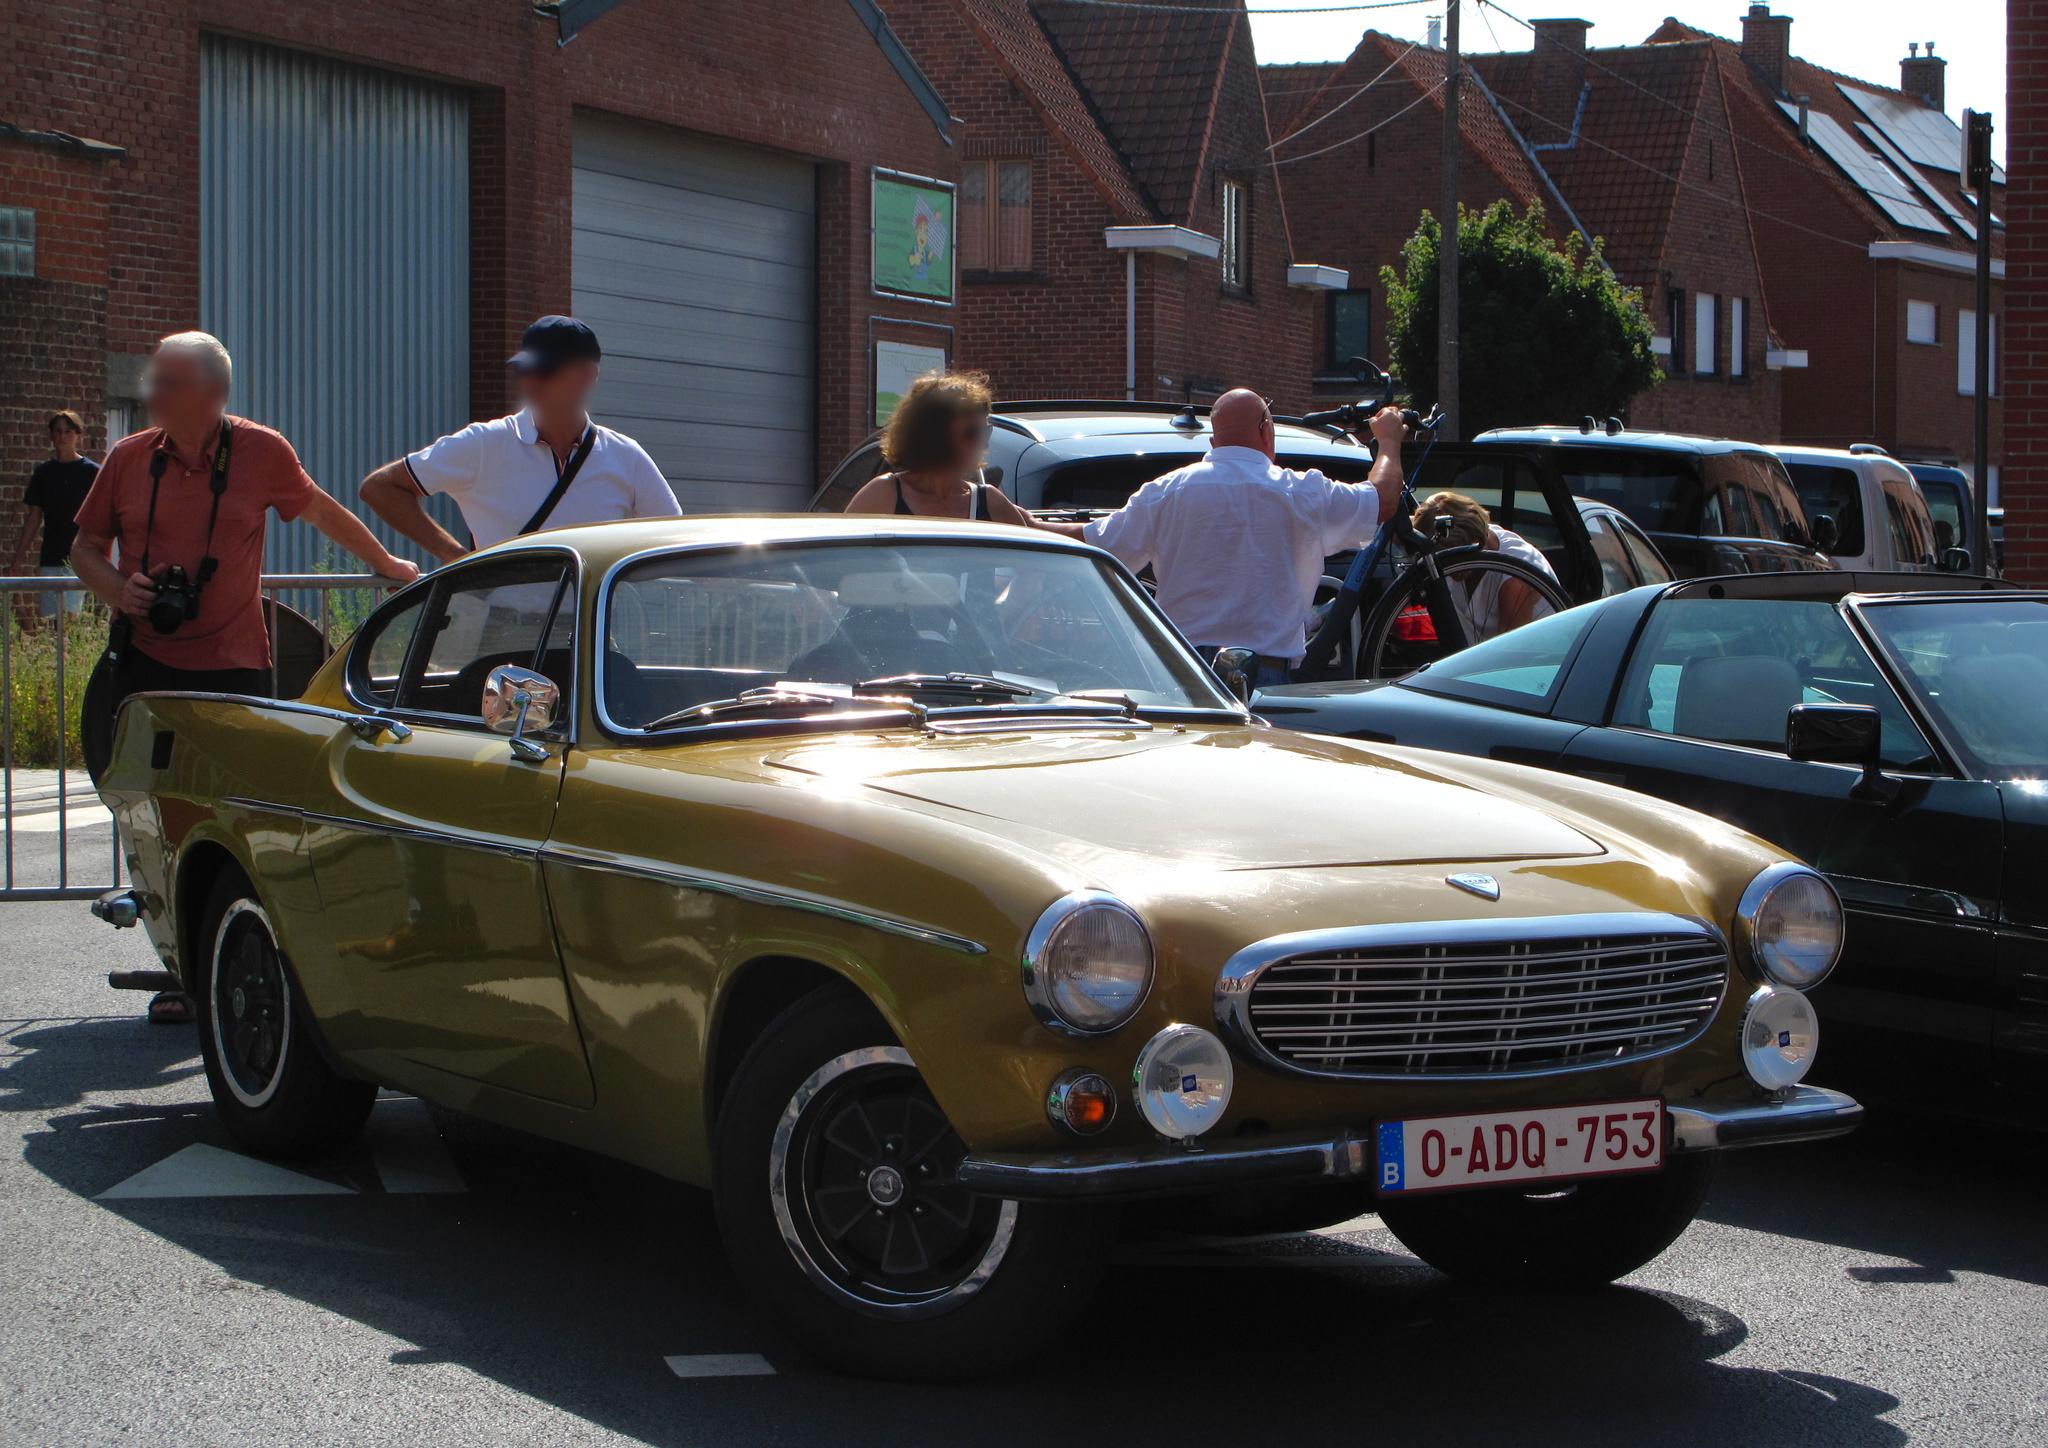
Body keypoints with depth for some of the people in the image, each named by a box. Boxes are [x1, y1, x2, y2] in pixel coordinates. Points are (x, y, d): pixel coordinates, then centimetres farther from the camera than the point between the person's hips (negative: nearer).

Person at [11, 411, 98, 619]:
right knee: (48, 617, 2)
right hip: (50, 558, 4)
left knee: (70, 615, -16)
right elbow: (34, 515, 16)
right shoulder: (43, 472, 12)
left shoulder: (91, 471, 0)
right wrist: (20, 553, 13)